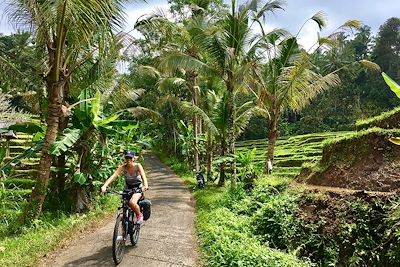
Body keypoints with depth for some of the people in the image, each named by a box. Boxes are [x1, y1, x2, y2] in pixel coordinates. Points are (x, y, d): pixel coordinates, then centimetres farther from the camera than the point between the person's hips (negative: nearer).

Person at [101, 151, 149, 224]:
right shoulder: (123, 167, -16)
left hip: (137, 188, -3)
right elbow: (113, 176, -26)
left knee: (132, 202, -28)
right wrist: (104, 186, -41)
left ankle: (139, 215, -1)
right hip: (127, 188, 3)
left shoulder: (138, 166, -20)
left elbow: (143, 176, -35)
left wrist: (145, 186, -55)